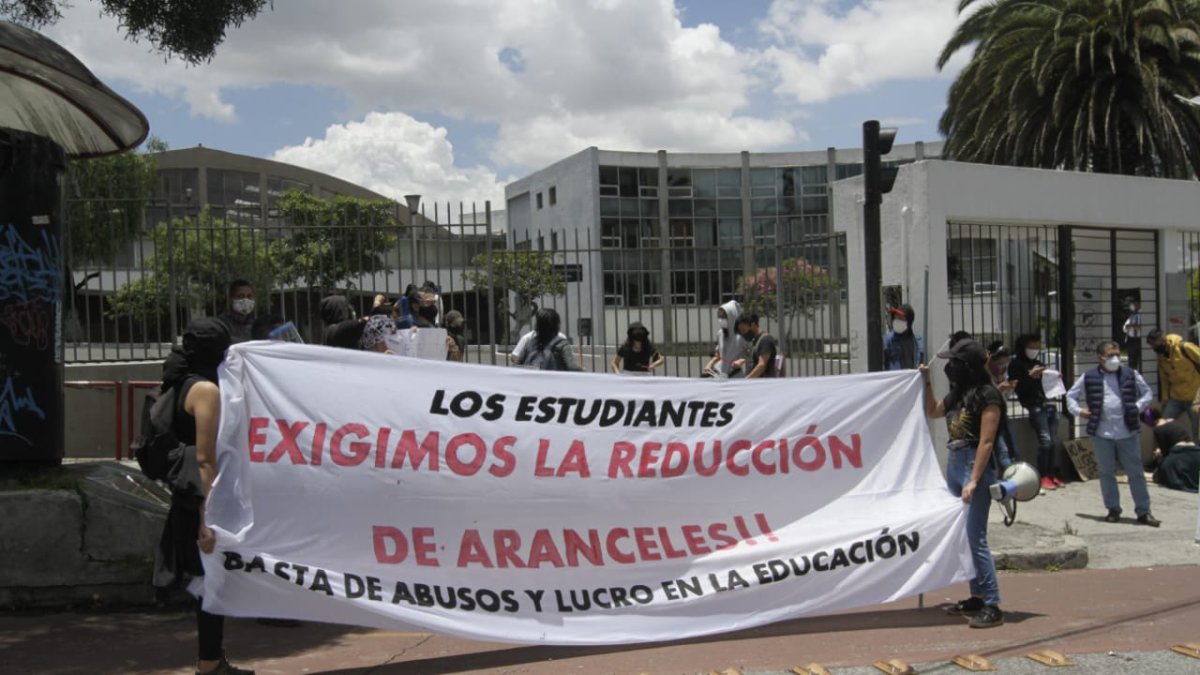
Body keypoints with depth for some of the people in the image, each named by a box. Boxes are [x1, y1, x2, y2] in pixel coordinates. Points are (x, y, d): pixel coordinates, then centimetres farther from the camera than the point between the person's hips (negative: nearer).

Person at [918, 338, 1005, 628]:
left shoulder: (988, 395, -11)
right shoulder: (960, 392, 13)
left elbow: (986, 442, -16)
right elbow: (932, 412, 31)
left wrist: (973, 482, -21)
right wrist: (926, 381, 20)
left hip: (976, 466, -9)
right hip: (955, 465, 9)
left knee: (975, 538, -12)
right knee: (963, 536, 12)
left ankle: (992, 606, -9)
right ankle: (977, 597, 21)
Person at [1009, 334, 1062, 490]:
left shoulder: (1040, 364, 24)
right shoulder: (1016, 364, 4)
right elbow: (1016, 386, -6)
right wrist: (1030, 376, -15)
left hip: (1050, 405, 6)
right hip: (1036, 407, -6)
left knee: (1054, 441, 1)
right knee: (1045, 440, -15)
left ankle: (1053, 475, 8)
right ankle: (1044, 477, -8)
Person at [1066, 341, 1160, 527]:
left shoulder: (1130, 374, 4)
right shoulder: (1089, 377, 2)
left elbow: (1147, 393, 14)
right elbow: (1071, 396, 13)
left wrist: (1137, 407, -1)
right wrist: (1078, 410, -2)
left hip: (1128, 433, 0)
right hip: (1101, 434, 0)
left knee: (1136, 472, 3)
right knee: (1106, 473, 7)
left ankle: (1143, 511, 10)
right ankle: (1113, 509, 19)